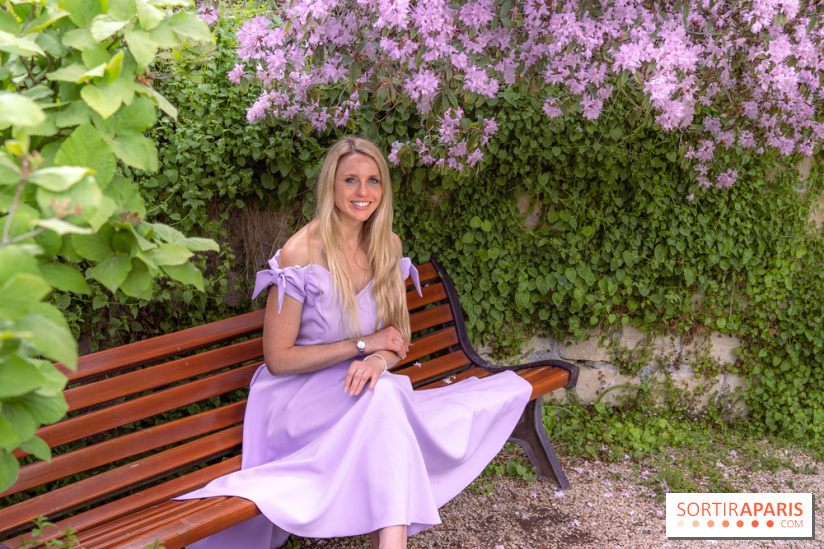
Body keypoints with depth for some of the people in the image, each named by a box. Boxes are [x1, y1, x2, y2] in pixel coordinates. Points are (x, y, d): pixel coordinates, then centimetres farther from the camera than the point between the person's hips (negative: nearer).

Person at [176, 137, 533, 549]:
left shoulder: (387, 247, 5)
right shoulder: (300, 254, -13)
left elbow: (400, 336, 9)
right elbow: (277, 359, -11)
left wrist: (379, 360, -16)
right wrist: (364, 344, -15)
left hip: (366, 393, 6)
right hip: (300, 396, -6)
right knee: (382, 395, -38)